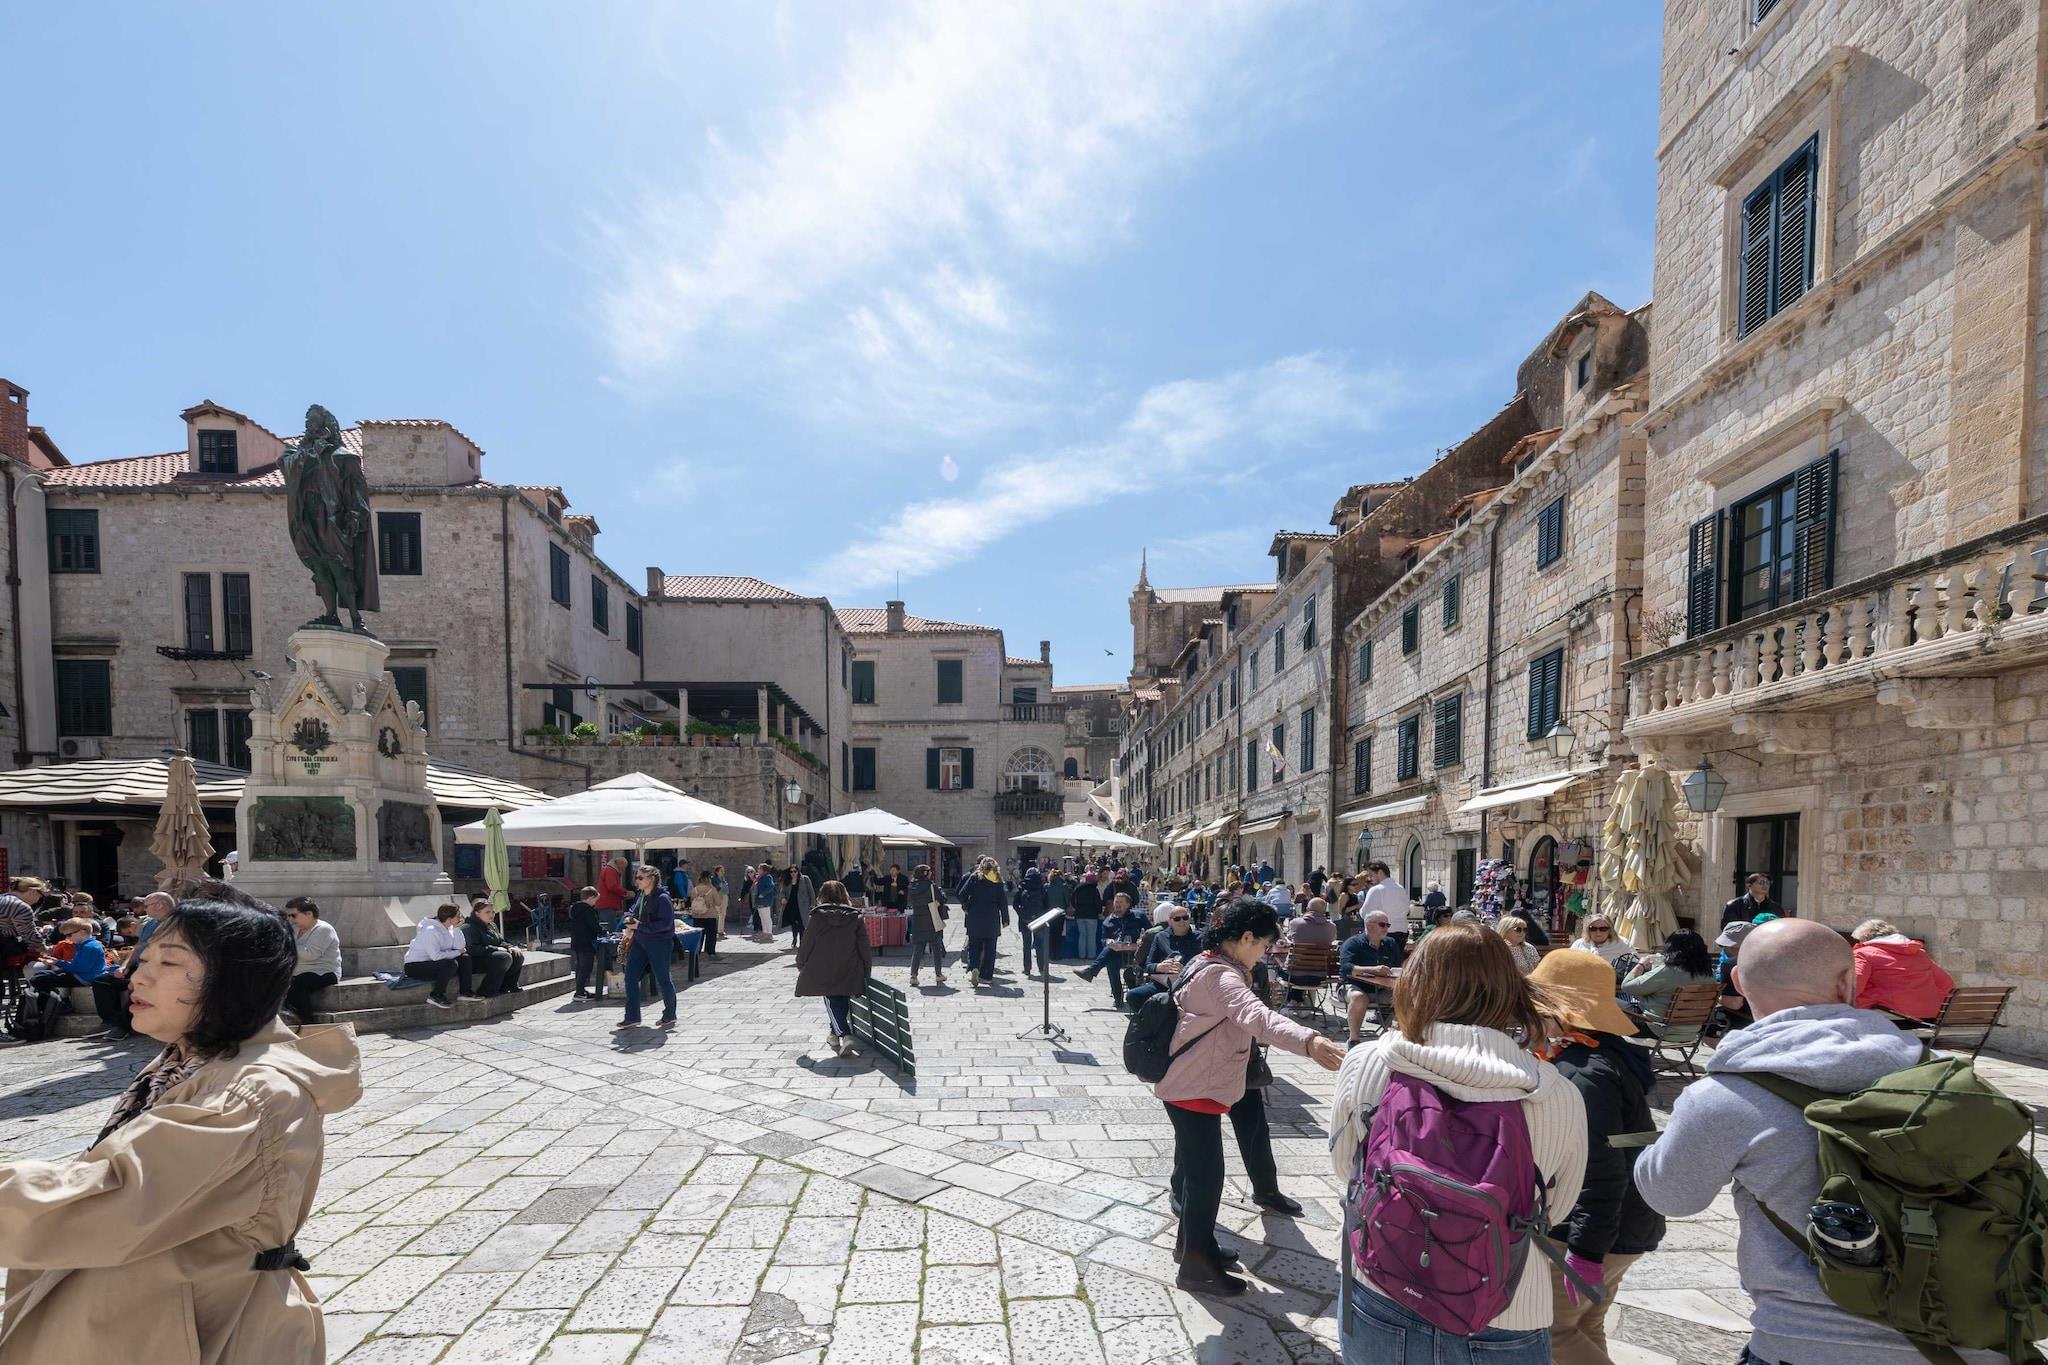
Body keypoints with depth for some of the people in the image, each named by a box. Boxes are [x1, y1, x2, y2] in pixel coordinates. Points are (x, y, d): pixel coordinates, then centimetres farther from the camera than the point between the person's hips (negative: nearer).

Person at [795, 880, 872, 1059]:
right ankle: (836, 1034, 31)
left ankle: (844, 1035, -12)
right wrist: (867, 972, 8)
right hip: (850, 973, 2)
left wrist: (801, 965, 15)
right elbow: (864, 949, -1)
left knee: (833, 1003, 6)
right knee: (843, 1002, 19)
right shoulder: (856, 918, -2)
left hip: (824, 973, -1)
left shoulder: (817, 917, -5)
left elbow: (806, 945, 0)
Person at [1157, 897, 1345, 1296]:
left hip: (1195, 1084, 11)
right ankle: (1196, 1266, 10)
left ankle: (1192, 1243, 34)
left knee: (1197, 1169, 20)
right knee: (1206, 1174, -3)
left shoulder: (1208, 964, 8)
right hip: (1194, 1090, -11)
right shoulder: (1220, 976, -26)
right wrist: (1309, 1042, -60)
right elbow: (1257, 1016, -47)